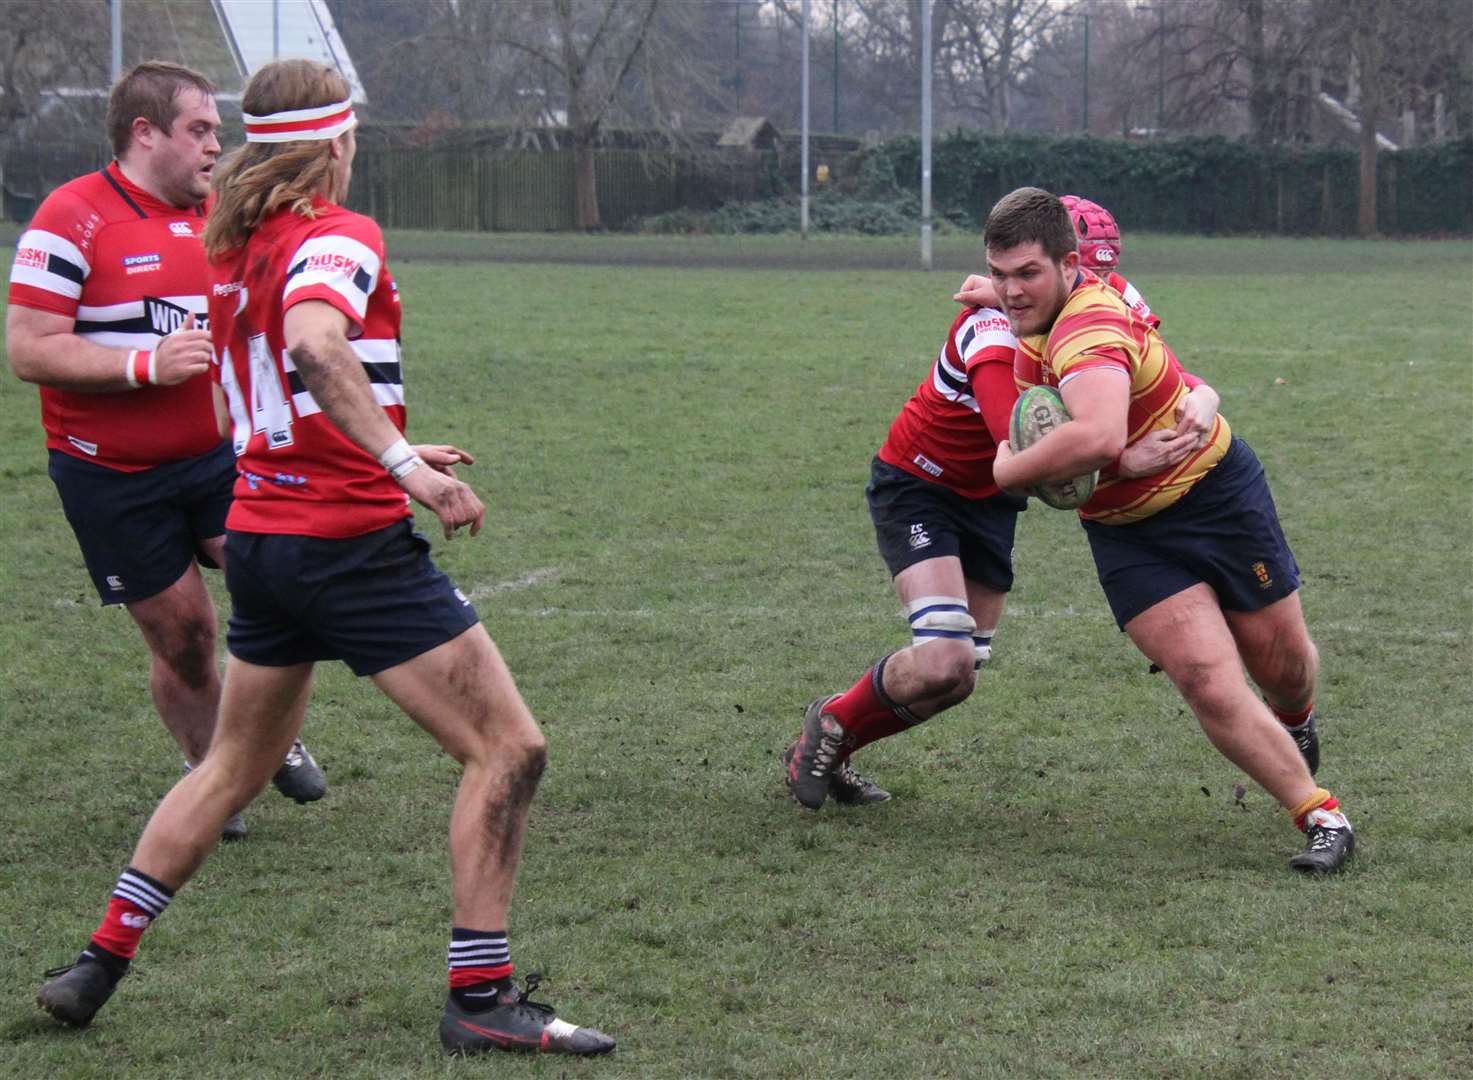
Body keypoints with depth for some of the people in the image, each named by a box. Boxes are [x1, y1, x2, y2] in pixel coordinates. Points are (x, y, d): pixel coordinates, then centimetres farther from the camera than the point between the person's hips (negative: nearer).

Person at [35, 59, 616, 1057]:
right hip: (353, 546, -9)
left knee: (236, 766, 23)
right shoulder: (339, 237, -12)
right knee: (508, 749, -3)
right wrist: (404, 463, -37)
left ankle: (100, 962, 25)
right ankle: (480, 995, -3)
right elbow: (313, 341, -34)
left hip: (258, 539, 9)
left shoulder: (233, 253, 13)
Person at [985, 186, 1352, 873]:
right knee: (1208, 682, -13)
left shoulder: (1089, 327, -33)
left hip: (1215, 490, -6)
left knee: (1283, 665, 13)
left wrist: (1010, 470, -36)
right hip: (1124, 530, 6)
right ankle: (1321, 816, -3)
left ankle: (1296, 720, 50)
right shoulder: (1036, 325, -5)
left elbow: (1099, 437, -53)